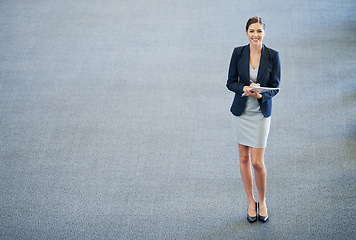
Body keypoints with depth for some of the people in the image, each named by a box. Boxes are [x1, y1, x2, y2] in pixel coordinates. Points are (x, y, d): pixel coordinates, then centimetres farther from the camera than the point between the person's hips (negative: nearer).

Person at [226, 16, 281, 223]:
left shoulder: (273, 56, -7)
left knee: (257, 162, -3)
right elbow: (231, 82, 0)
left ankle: (262, 202, 20)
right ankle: (251, 202, 25)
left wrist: (261, 94, -26)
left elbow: (275, 87, -5)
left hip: (261, 112, -2)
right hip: (241, 110, 2)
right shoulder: (238, 53, -4)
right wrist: (244, 88, -21)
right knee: (244, 157, 9)